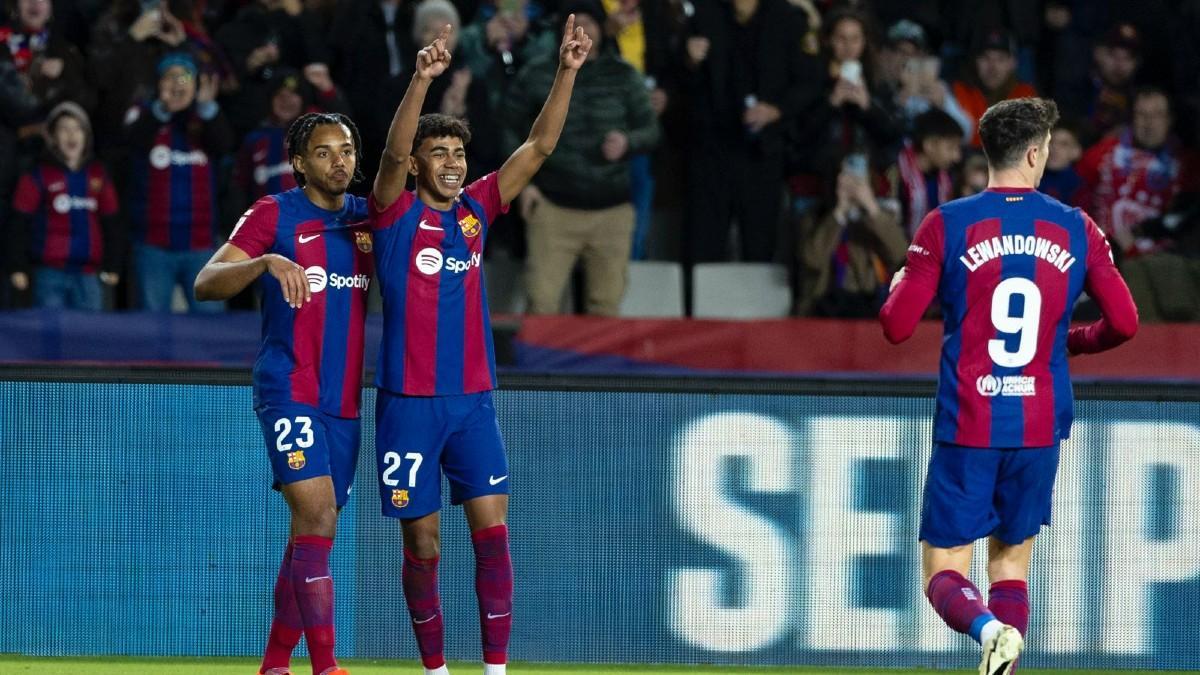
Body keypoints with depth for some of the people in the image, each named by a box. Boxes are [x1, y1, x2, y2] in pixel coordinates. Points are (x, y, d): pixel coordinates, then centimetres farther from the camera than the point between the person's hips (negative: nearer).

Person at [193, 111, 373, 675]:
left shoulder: (365, 219, 10)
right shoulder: (275, 215, -5)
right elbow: (206, 284, -12)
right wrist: (268, 262, -31)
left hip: (345, 400, 6)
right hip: (289, 391, -6)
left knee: (310, 534, 10)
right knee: (317, 518, -19)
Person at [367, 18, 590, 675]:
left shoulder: (476, 210, 8)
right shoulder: (396, 215, -4)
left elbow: (539, 146, 5)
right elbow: (393, 151, -22)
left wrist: (566, 72, -7)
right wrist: (422, 80, -36)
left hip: (473, 399, 3)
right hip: (408, 403, -3)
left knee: (492, 528, -5)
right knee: (423, 543, 2)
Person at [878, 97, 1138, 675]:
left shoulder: (946, 225, -5)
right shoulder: (1077, 230, 1)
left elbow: (896, 326, -7)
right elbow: (1124, 323, 2)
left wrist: (898, 286, 16)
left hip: (967, 429, -2)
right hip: (1041, 428, 2)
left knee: (944, 575, 2)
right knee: (1012, 568, 15)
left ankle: (988, 627, -30)